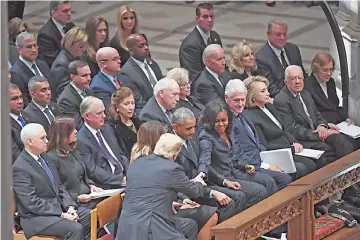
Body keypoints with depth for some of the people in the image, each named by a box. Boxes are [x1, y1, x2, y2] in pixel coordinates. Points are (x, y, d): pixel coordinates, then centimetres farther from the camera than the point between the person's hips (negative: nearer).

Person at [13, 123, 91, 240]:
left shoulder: (45, 158, 13)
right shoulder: (20, 168, -15)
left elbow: (59, 186, 17)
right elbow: (32, 202, -19)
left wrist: (70, 206, -2)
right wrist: (61, 215, -20)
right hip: (37, 217, -9)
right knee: (76, 228, -28)